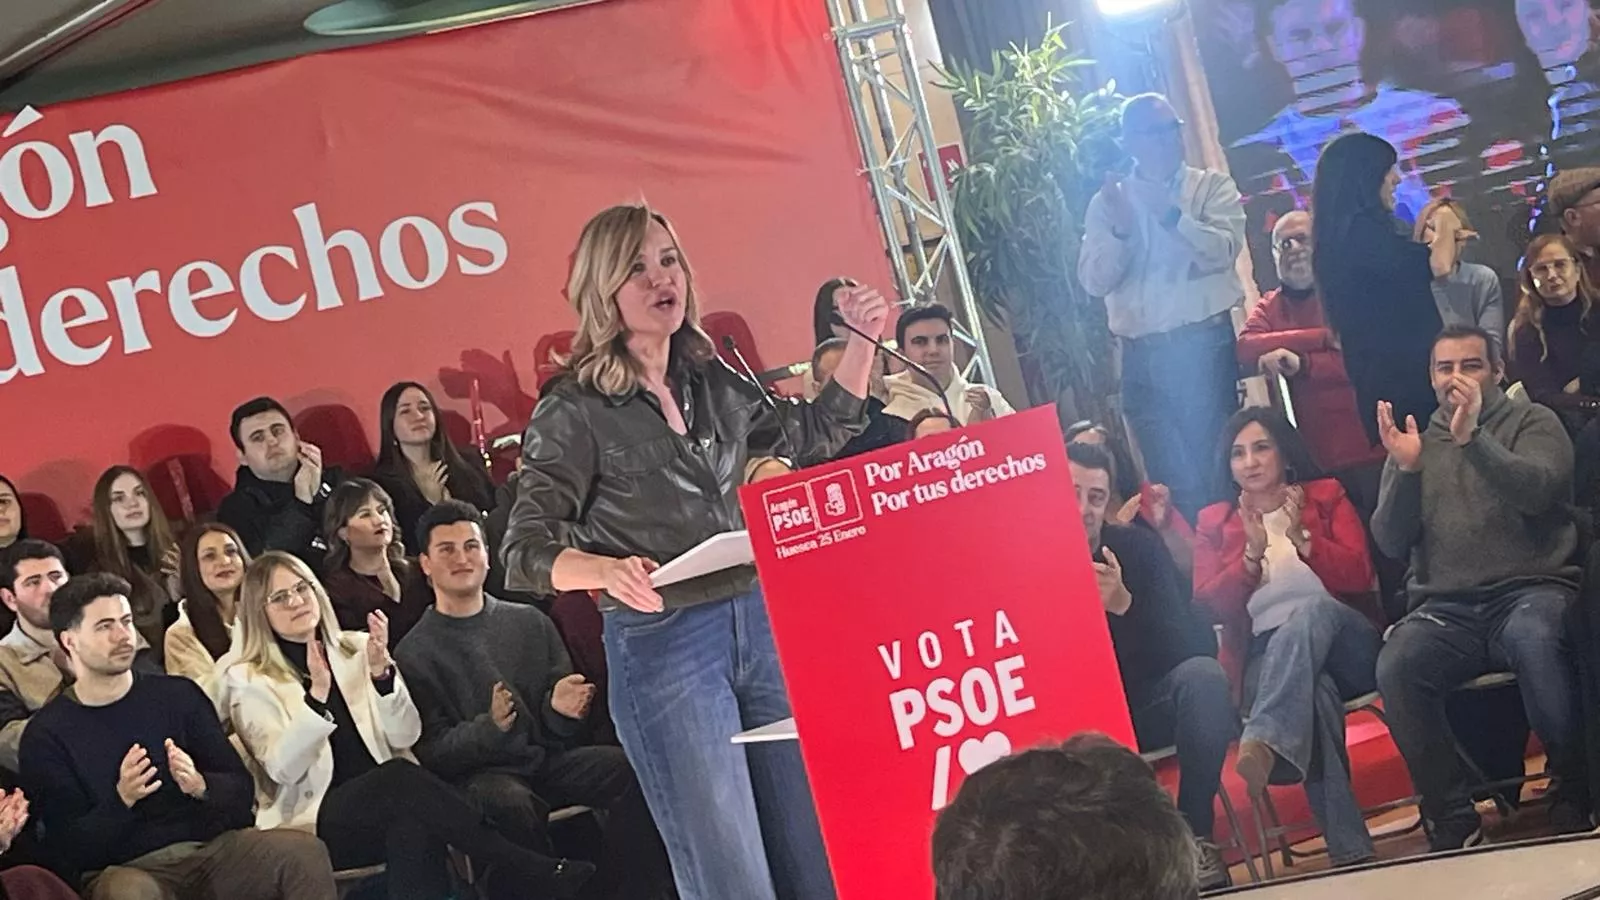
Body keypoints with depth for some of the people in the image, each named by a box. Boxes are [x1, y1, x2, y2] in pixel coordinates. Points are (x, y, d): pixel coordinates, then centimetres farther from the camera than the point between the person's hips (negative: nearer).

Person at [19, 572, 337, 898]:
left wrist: (200, 785, -13)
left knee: (305, 851, -26)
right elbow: (69, 849, -2)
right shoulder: (45, 735, 4)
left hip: (213, 848, 3)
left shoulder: (178, 695, 11)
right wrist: (121, 800, -19)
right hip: (130, 870, -3)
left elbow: (241, 789, 9)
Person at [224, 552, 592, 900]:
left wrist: (381, 673, -13)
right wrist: (317, 694, -22)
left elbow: (405, 737, 4)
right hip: (314, 822, -3)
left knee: (414, 821, -36)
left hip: (387, 804, 3)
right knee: (402, 778, -33)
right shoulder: (250, 682, 5)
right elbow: (284, 768, -10)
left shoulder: (356, 648, 14)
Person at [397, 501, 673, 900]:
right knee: (508, 802, -38)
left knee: (634, 768, -24)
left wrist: (560, 709, -12)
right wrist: (490, 727, -21)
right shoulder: (413, 653, 4)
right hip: (481, 772, -3)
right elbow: (432, 751, -3)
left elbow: (561, 729, 13)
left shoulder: (530, 623, 13)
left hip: (549, 758, 3)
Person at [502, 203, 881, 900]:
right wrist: (607, 570, -29)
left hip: (762, 621, 6)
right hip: (660, 646, -5)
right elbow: (525, 556, -10)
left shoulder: (713, 383, 11)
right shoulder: (573, 411, -5)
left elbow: (815, 437, 26)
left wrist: (861, 341, 14)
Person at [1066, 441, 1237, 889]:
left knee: (1202, 675, -30)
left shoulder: (1138, 547, -9)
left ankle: (1196, 834, -18)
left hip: (1150, 705, 1)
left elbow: (1200, 647, -18)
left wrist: (1125, 604, -35)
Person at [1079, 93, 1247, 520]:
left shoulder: (1212, 187, 5)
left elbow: (1223, 251, -12)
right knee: (1169, 475, 6)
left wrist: (1169, 214, -23)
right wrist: (1121, 230, -16)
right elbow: (1095, 280, -1)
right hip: (1142, 355, 2)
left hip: (1203, 344, -2)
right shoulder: (1106, 203, 9)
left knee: (1215, 466, -3)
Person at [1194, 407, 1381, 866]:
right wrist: (1252, 553, -7)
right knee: (1314, 692, -39)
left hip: (1344, 642, 0)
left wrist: (1301, 538, -9)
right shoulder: (1214, 522, 20)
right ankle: (1351, 853, -50)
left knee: (1311, 610, -39)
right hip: (1266, 657, 0)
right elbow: (1208, 605, 6)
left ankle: (1262, 742, -62)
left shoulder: (1326, 496, 18)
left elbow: (1360, 577, 5)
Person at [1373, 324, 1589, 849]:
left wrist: (1472, 438, -23)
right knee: (1395, 670, -30)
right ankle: (1453, 819, -17)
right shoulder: (1415, 444, 19)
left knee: (1536, 639, -39)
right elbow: (1390, 543, 9)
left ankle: (1575, 792, -18)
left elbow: (1537, 491, -11)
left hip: (1529, 591, -3)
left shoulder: (1532, 423, 11)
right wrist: (1405, 469, -6)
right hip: (1444, 609, 3)